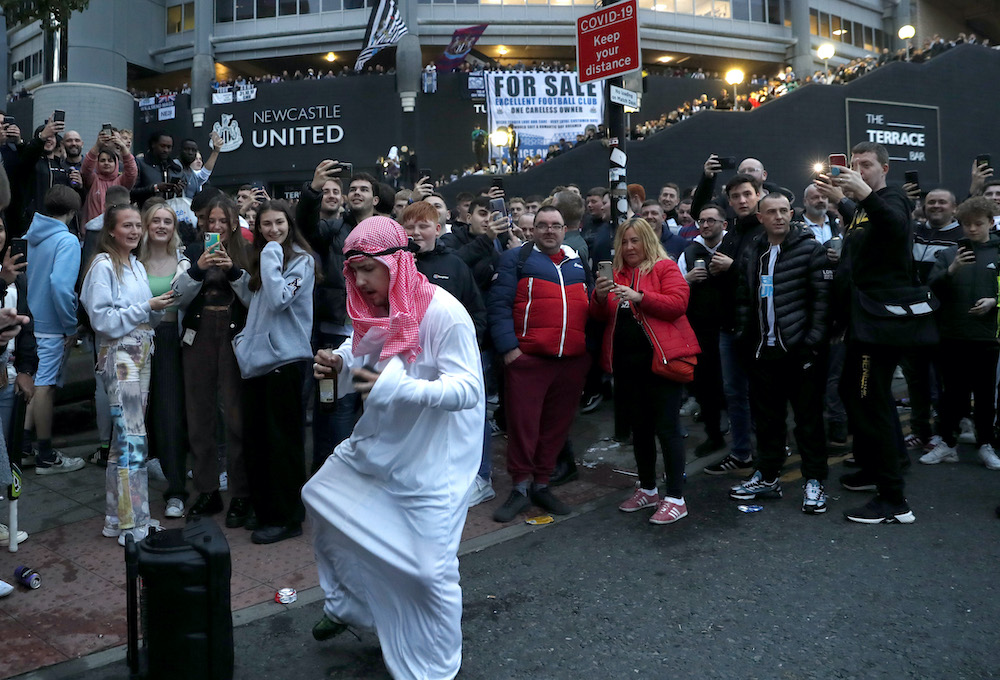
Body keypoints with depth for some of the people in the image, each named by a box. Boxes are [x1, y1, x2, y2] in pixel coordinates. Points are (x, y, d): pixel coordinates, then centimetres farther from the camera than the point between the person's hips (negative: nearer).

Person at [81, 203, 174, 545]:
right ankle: (133, 524, -1)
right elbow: (102, 319, -15)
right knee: (133, 439, -8)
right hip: (119, 356, -8)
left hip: (141, 355, 8)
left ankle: (118, 516, 20)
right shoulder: (103, 266, -8)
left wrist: (158, 308, 0)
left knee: (126, 437, 11)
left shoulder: (138, 266, 15)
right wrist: (147, 307, -15)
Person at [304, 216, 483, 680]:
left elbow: (468, 389, -27)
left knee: (428, 570, -4)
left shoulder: (443, 313, -22)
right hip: (379, 444, 8)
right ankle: (346, 604, 40)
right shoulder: (377, 311, 1)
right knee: (320, 495, 19)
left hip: (431, 461, -8)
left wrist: (400, 388, -39)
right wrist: (341, 364, -6)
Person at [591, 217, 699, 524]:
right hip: (626, 361, 6)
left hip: (659, 359, -6)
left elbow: (677, 304, -13)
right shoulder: (616, 273, 14)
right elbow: (601, 315, 12)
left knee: (666, 428, -5)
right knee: (639, 428, 14)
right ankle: (647, 490, 28)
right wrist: (600, 297, -9)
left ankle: (675, 498, 3)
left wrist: (639, 297, -21)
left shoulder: (665, 268, 0)